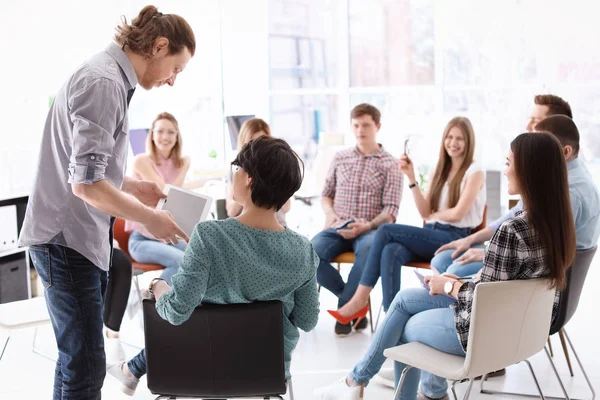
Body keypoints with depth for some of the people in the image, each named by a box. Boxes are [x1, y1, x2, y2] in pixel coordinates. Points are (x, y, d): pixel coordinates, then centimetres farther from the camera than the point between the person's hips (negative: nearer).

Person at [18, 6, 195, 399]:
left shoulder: (109, 77, 13)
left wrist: (133, 187, 14)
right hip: (67, 241, -10)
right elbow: (86, 184, -24)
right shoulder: (104, 83, -19)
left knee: (77, 359, 17)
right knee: (86, 366, -7)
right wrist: (149, 218, -15)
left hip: (85, 240, 10)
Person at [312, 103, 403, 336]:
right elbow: (326, 194, 23)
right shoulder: (340, 158, 16)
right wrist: (329, 213, 0)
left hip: (370, 229, -3)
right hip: (338, 227, 3)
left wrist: (368, 226, -20)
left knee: (369, 250, -40)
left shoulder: (389, 164, 6)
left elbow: (391, 210, -1)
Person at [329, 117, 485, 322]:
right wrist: (411, 177, -1)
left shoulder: (475, 173, 1)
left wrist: (433, 215, 5)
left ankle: (360, 299, -20)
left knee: (386, 230, -22)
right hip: (432, 236, 6)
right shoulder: (439, 172, 18)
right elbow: (425, 212, 6)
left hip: (456, 238, -6)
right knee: (391, 251, -28)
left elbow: (457, 213, -9)